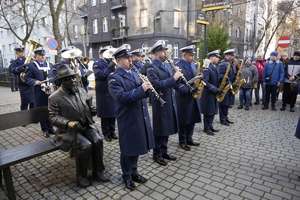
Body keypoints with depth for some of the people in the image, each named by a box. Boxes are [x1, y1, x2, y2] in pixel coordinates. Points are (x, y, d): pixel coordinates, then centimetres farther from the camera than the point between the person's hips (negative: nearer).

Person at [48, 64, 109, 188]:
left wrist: (93, 110, -6)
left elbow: (89, 108, 18)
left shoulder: (81, 90, 10)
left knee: (98, 140, -21)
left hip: (87, 125, 5)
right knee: (86, 145, -27)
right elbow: (53, 117, -8)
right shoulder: (54, 97, -5)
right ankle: (81, 176, -2)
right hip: (70, 130, -4)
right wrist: (68, 123, -25)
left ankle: (98, 172, -3)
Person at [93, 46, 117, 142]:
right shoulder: (97, 63, -3)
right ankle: (106, 133, 15)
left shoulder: (112, 62, 14)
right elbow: (100, 75, -19)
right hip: (104, 92, -5)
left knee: (113, 113, 10)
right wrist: (110, 66, -22)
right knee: (105, 114, 2)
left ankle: (112, 132, 23)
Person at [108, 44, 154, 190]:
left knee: (137, 146, 19)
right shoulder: (114, 78, -12)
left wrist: (146, 89, -7)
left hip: (140, 116, 7)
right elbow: (122, 97, -26)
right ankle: (126, 176, 30)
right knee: (128, 149, 9)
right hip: (127, 119, -7)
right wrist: (141, 89, -26)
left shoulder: (134, 73, 11)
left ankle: (134, 172, 39)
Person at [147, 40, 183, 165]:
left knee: (167, 129, 16)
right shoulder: (151, 69, -12)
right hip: (160, 104, -7)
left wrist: (178, 76, -6)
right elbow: (158, 85, -25)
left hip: (170, 102, 8)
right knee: (159, 130, 5)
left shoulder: (167, 65, 12)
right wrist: (173, 78, -23)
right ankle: (156, 155, 22)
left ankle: (164, 152, 32)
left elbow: (173, 83, 14)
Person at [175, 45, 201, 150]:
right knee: (183, 121, 5)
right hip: (184, 97, -7)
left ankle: (189, 139, 31)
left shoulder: (193, 64, 12)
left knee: (192, 119, 14)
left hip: (194, 96, 7)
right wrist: (189, 90, -26)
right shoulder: (178, 65, -13)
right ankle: (182, 141, 21)